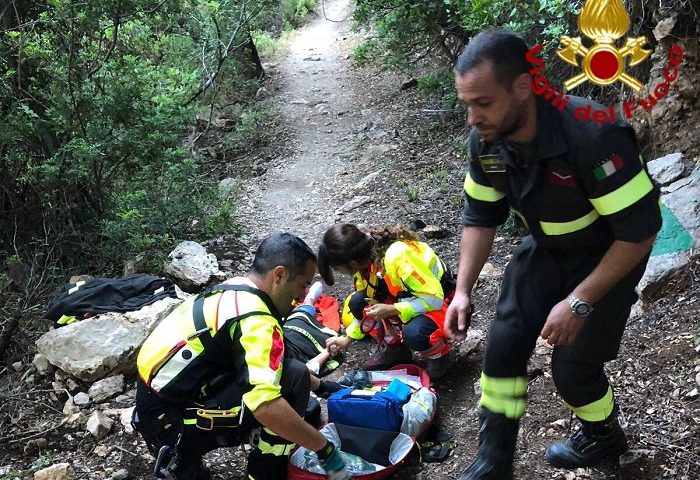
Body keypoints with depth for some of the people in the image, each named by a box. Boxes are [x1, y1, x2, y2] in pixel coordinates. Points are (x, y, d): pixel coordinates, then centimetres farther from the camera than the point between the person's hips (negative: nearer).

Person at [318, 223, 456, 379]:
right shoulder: (366, 257, -9)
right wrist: (348, 338, 9)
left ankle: (437, 353, -3)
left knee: (414, 333, -37)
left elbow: (434, 299, -30)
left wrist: (391, 310, -30)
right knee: (357, 303, -12)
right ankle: (394, 348, 8)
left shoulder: (397, 257, -34)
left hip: (441, 302, -7)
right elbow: (366, 306, 8)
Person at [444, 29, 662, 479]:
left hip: (609, 254, -5)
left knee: (573, 363, -4)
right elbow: (481, 216, -1)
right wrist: (463, 290, -9)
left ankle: (604, 435, 30)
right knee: (504, 344, -4)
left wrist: (579, 303, -28)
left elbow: (639, 232, -30)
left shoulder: (592, 136, -37)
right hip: (547, 248, 5)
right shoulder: (486, 141, -17)